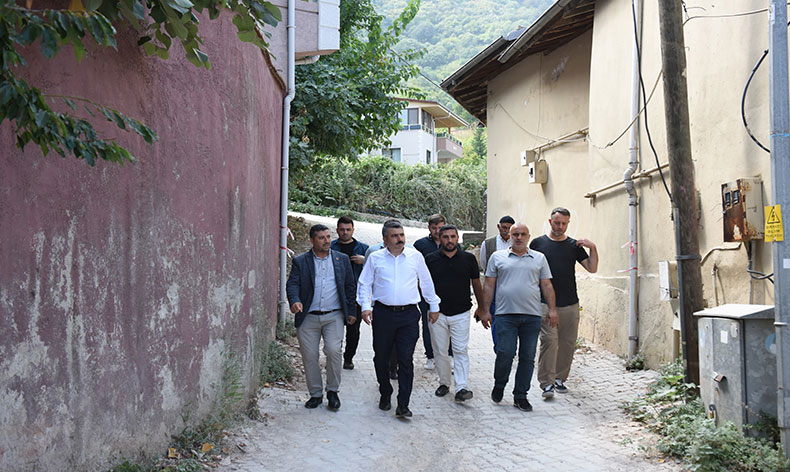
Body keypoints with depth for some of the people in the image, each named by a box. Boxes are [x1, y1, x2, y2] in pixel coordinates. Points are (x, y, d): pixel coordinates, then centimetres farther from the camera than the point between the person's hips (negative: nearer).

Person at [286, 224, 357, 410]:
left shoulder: (342, 259, 11)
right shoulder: (300, 261, 7)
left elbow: (350, 286, 13)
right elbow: (292, 284, -3)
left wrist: (351, 311, 9)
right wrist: (294, 301, -23)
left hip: (334, 316, 0)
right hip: (308, 317, 1)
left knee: (334, 351, -15)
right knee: (309, 356, 2)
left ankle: (332, 391, 3)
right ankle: (315, 394, 18)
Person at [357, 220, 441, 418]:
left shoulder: (415, 256, 7)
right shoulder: (375, 258, 5)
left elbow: (426, 282, 17)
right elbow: (364, 283, 9)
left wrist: (434, 306, 20)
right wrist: (365, 306, -4)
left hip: (409, 314, -1)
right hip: (383, 313, 1)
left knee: (406, 359, -5)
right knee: (381, 357, 8)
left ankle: (403, 405, -1)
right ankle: (385, 395, 30)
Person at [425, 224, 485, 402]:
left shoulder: (468, 258, 2)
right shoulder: (431, 259, 2)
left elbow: (476, 284, 12)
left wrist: (481, 307, 18)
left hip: (461, 313, -1)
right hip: (437, 313, 1)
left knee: (460, 350, -6)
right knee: (440, 351, 7)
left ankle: (462, 387, -10)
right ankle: (444, 383, 21)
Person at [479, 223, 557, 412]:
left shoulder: (539, 258, 14)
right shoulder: (497, 257, 10)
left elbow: (546, 285, 13)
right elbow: (489, 286, 10)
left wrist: (552, 309, 4)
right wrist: (485, 310, 4)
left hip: (532, 315, 2)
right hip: (506, 314, -2)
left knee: (528, 357, 2)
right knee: (505, 353, -10)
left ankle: (520, 396, 12)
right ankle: (499, 386, 16)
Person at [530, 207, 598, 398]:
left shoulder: (574, 245, 9)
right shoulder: (538, 243, 5)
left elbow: (592, 269, 6)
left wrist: (593, 248, -7)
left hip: (570, 304, 3)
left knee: (568, 343, 6)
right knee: (549, 340, -12)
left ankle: (560, 378, 20)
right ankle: (547, 383, -10)